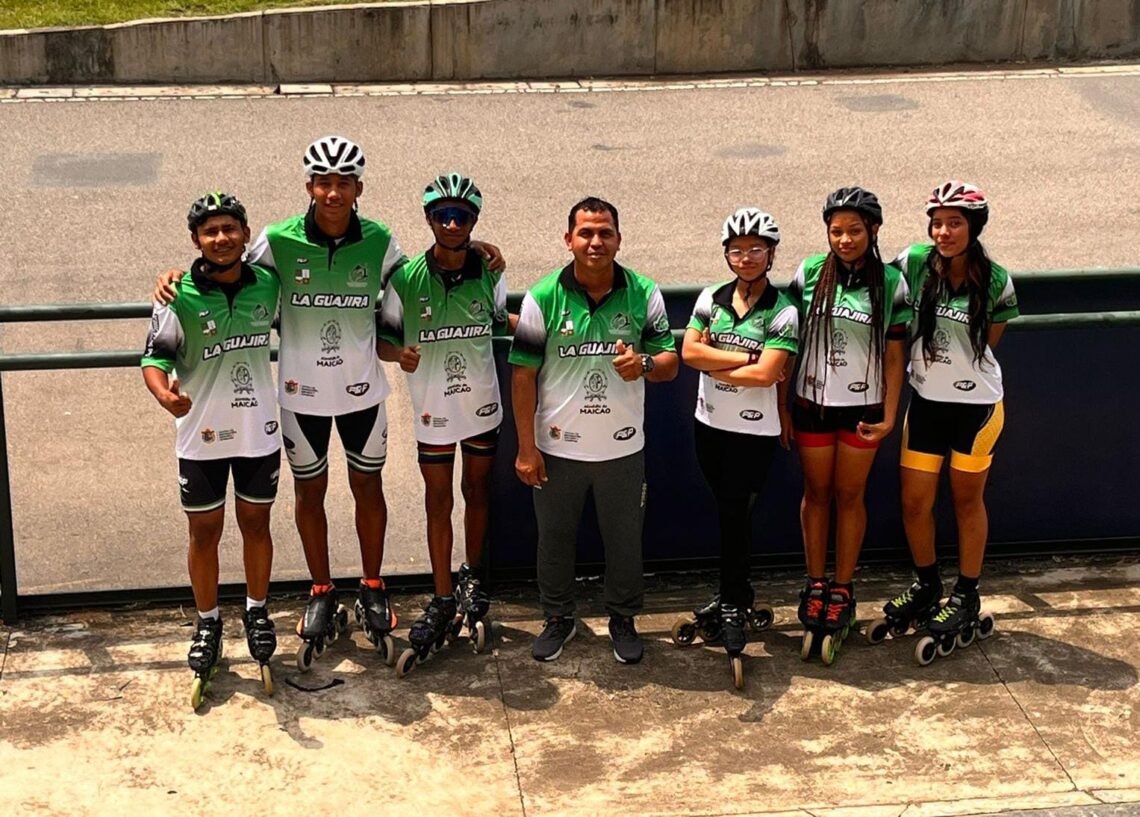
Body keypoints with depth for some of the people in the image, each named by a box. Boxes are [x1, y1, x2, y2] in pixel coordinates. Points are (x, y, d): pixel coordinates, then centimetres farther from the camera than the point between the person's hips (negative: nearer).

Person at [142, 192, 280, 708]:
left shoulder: (267, 286, -3)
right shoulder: (179, 297, -13)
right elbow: (155, 358, -17)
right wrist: (165, 394, -37)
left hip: (259, 432, 2)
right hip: (201, 435, -2)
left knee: (255, 525, 15)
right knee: (204, 533, 9)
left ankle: (256, 612, 34)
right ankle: (207, 624, 26)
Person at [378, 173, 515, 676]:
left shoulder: (490, 273, -5)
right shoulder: (406, 279, -12)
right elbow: (383, 335, -5)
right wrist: (399, 354, -26)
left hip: (482, 404, 2)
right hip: (433, 408, -2)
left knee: (478, 491, 15)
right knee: (438, 501, 6)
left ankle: (473, 581, 33)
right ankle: (443, 602, 14)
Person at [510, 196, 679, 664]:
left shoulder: (644, 295, -4)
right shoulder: (544, 297, -9)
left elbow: (670, 363, 1)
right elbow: (523, 374, -5)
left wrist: (644, 364, -24)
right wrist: (526, 447, -7)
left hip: (623, 448, 1)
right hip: (557, 446, -1)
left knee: (624, 539, 13)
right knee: (554, 538, 13)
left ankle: (623, 619, 33)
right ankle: (558, 618, 33)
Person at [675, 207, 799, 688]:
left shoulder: (783, 312, -9)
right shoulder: (711, 298, 3)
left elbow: (766, 375, -19)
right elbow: (689, 351, -9)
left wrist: (714, 365, -11)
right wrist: (747, 357, -15)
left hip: (754, 431, -4)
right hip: (710, 424, 4)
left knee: (734, 513, -3)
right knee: (729, 513, 13)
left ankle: (731, 606, 11)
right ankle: (738, 595, 27)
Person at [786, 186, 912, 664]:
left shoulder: (890, 283, -5)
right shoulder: (810, 274, -5)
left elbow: (894, 356, -2)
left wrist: (889, 417, -7)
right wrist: (781, 407, -1)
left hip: (862, 408, -1)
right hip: (813, 403, 1)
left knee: (849, 495, 9)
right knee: (816, 492, 11)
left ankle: (842, 589, 19)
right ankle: (815, 584, 23)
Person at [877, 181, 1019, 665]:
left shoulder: (995, 281, -10)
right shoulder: (913, 263, -9)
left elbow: (987, 343, 3)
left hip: (977, 403, -2)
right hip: (926, 401, 2)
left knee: (967, 500, 10)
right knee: (914, 502, 6)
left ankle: (966, 599, 24)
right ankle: (926, 588, 30)